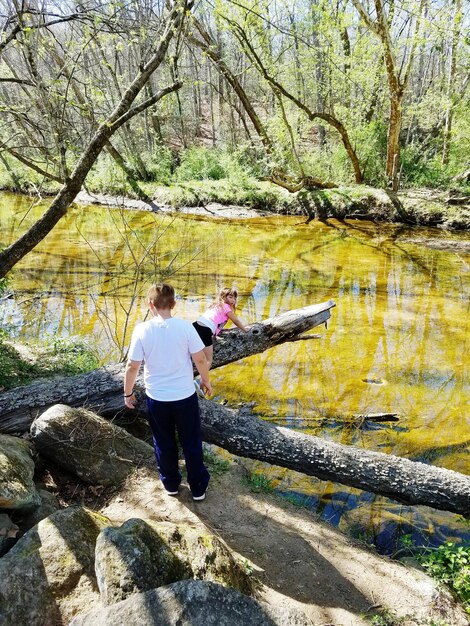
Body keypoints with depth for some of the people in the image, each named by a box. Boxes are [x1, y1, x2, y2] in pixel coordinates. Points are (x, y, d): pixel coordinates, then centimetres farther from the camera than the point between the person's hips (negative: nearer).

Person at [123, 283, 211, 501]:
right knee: (191, 443, 17)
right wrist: (206, 381, 9)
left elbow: (132, 366, -10)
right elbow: (200, 359, -10)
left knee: (164, 444, 22)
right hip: (185, 396, 0)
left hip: (157, 399, 0)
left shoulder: (142, 330, -15)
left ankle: (171, 484, 39)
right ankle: (198, 488, 30)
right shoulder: (185, 326, -15)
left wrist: (128, 393, 5)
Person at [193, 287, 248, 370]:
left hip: (196, 326, 8)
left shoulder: (217, 305, 28)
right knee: (208, 360, 1)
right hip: (205, 331, -8)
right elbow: (236, 321, 12)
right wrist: (245, 329, 27)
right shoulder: (226, 306, 4)